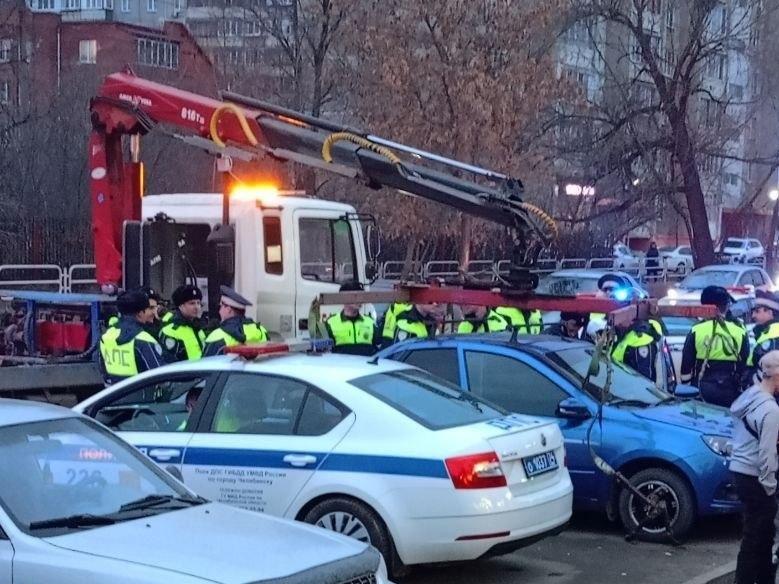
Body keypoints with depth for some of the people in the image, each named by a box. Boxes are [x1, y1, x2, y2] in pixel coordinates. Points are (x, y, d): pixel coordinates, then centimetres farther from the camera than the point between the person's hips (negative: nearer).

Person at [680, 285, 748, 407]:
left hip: (701, 391, -1)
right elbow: (745, 365, 5)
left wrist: (685, 383, 10)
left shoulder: (696, 331, -6)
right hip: (729, 392, 1)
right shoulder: (740, 333, -1)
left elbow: (686, 363, -1)